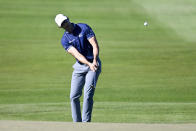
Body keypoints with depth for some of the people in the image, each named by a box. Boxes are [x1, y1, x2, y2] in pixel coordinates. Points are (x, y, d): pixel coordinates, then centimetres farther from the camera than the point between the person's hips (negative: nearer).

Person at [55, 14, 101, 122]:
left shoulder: (84, 28, -8)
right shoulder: (64, 40, -3)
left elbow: (95, 45, -14)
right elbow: (77, 54, -17)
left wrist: (94, 61, -30)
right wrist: (89, 64, -34)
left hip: (94, 64, -4)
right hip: (80, 66, 4)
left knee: (88, 95, -15)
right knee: (74, 97, 0)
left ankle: (86, 123, -12)